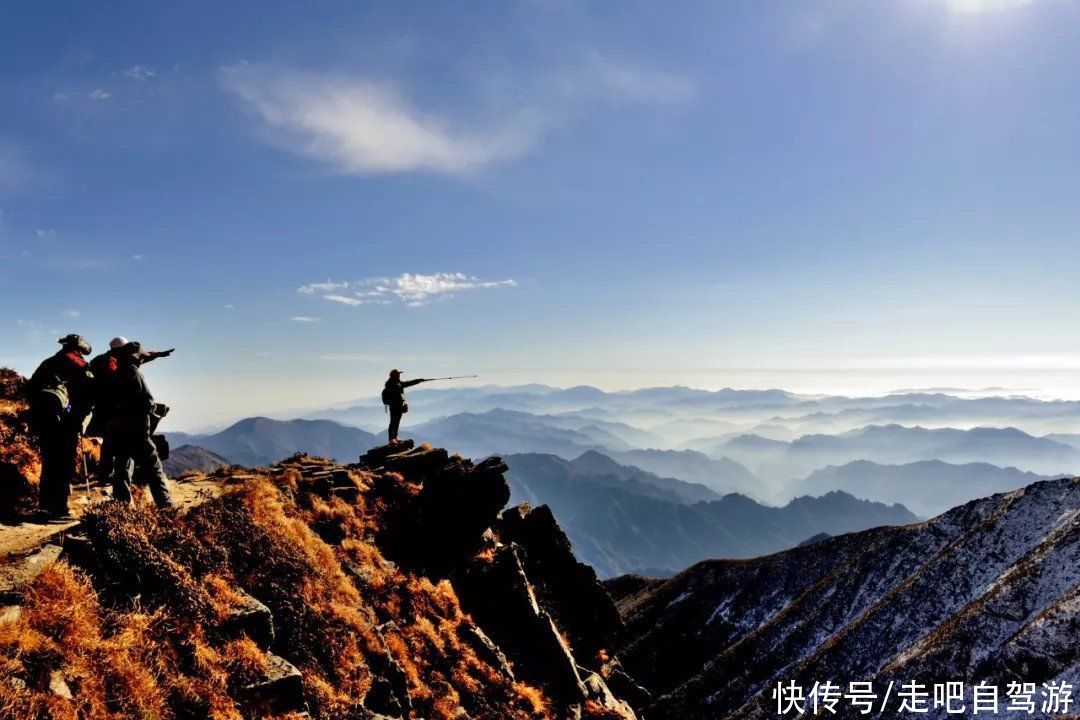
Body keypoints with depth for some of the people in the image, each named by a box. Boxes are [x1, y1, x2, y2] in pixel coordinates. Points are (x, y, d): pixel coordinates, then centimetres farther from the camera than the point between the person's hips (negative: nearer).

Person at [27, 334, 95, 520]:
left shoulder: (49, 363, 26)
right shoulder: (75, 362, 4)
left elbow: (32, 387, 23)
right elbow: (91, 390, -9)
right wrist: (78, 417, -3)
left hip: (38, 414, 7)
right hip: (57, 416, -7)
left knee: (50, 461, 17)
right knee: (64, 463, -5)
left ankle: (45, 504, 20)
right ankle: (59, 510, -9)